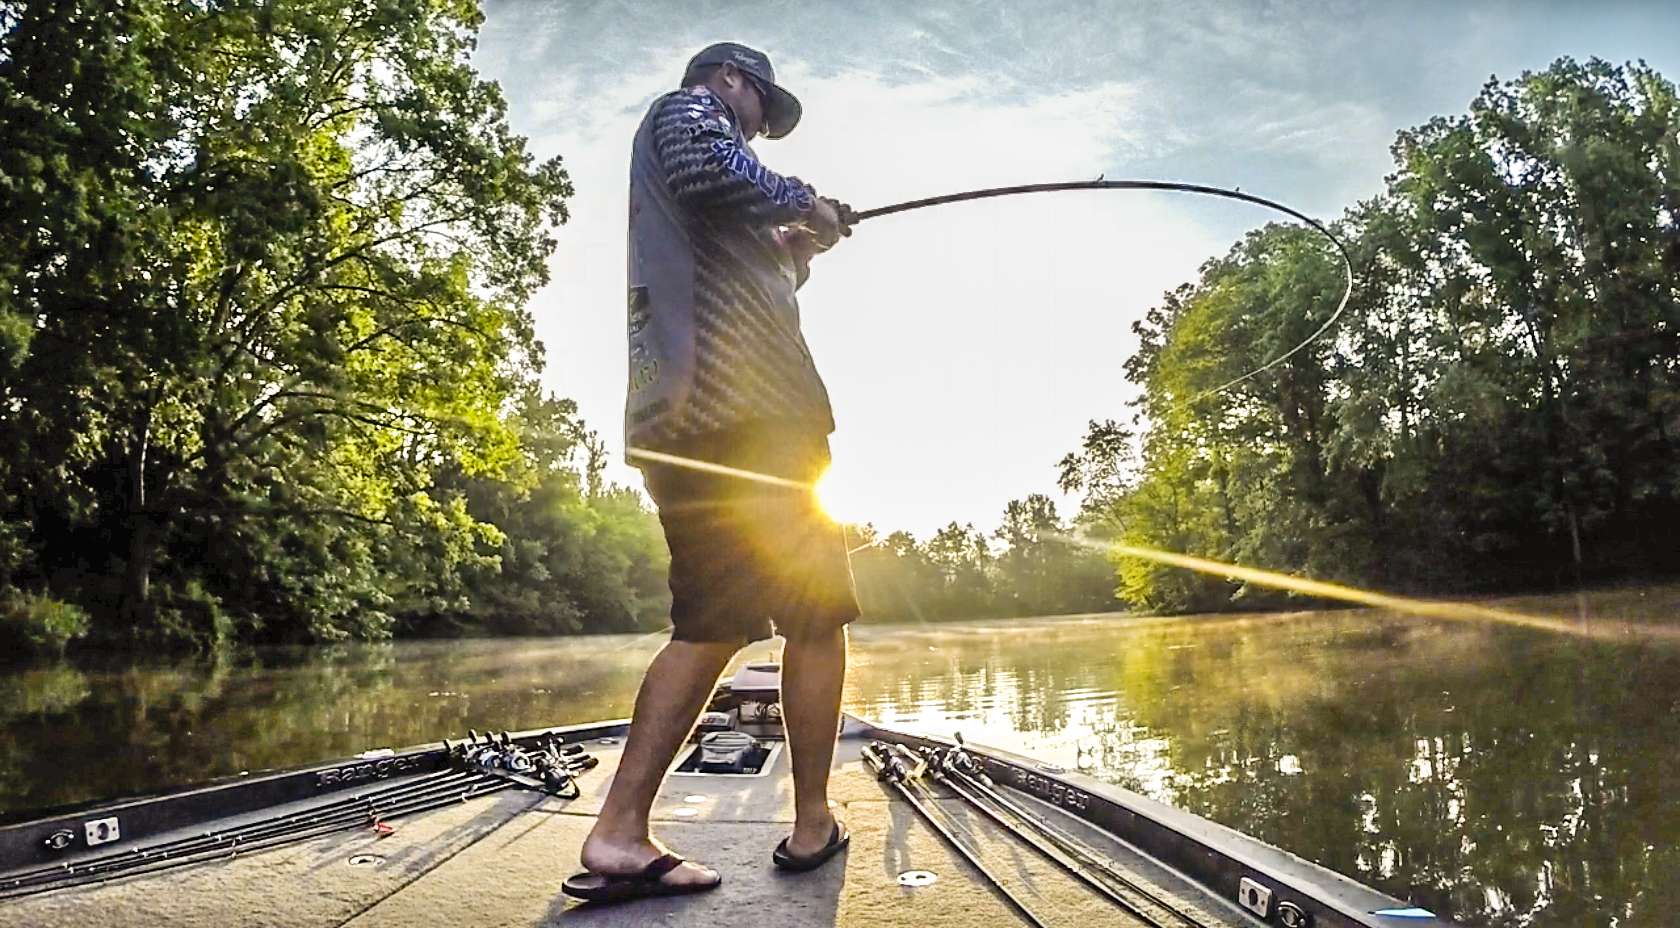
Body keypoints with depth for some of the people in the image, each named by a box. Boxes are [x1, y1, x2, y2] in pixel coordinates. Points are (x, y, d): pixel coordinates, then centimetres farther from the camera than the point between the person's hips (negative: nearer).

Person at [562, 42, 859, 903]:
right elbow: (702, 165, -17)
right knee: (816, 614, 1)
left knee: (710, 624, 7)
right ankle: (811, 826, 9)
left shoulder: (665, 141, 35)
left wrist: (790, 252, 25)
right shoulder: (688, 108, 9)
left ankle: (618, 835, -1)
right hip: (746, 409, -9)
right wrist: (799, 202, -3)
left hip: (673, 422, 9)